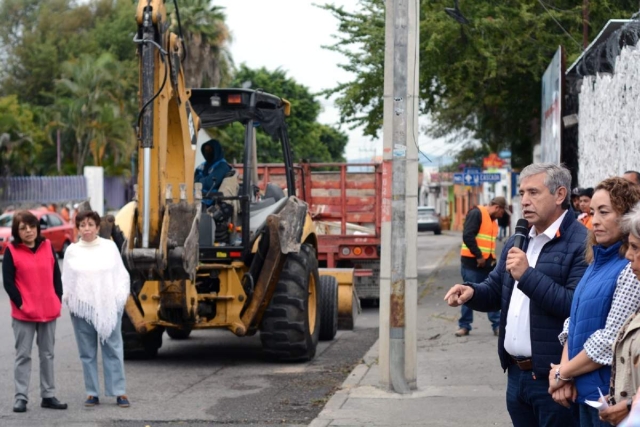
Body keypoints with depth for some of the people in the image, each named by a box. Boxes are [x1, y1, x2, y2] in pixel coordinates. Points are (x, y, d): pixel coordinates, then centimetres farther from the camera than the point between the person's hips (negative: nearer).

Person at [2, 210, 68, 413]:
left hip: (49, 311, 4)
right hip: (23, 313, -4)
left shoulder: (48, 247, 5)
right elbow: (8, 282, -7)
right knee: (23, 355, 1)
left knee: (47, 354, 10)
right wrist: (20, 303, -12)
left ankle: (48, 395, 18)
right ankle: (21, 398, 4)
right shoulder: (11, 251, -5)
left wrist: (58, 299, 2)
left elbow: (56, 276, 10)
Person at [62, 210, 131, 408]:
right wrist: (66, 297, -5)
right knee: (87, 352, 3)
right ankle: (92, 393, 9)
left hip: (109, 308, -1)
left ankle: (119, 392, 1)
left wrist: (120, 296, -4)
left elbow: (122, 274, 6)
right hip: (81, 308, 1)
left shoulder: (109, 247, 5)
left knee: (113, 349, -2)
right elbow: (66, 279, 9)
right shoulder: (72, 251, 7)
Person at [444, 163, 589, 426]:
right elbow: (495, 291, 20)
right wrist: (471, 292, -2)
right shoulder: (516, 243, 14)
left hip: (552, 378, -8)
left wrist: (527, 275, -22)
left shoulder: (582, 244, -14)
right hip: (516, 374, 8)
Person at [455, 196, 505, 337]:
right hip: (472, 262, -8)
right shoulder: (476, 213, -11)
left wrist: (492, 258, 7)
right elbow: (467, 236, -20)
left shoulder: (493, 220, 17)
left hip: (487, 263, 8)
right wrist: (479, 256, -18)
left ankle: (497, 325, 8)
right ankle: (464, 326, 9)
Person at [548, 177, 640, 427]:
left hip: (611, 396, -8)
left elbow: (611, 341, -20)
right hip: (586, 391, 8)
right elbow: (575, 321, 12)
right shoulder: (597, 262, 11)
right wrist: (564, 369, -4)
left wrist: (563, 373, -10)